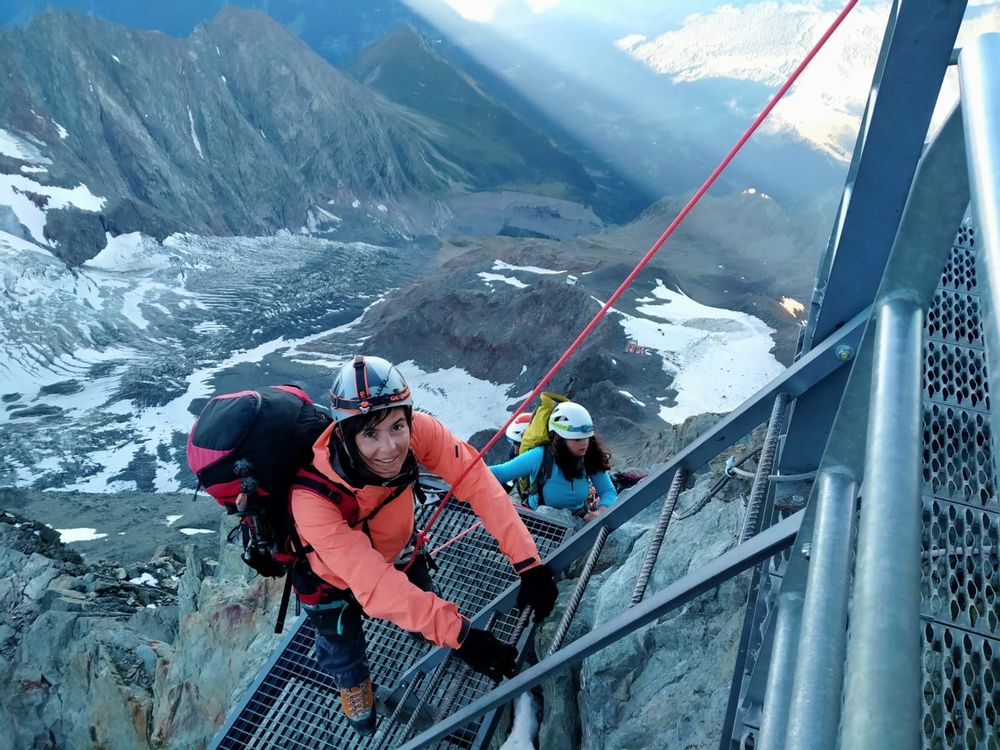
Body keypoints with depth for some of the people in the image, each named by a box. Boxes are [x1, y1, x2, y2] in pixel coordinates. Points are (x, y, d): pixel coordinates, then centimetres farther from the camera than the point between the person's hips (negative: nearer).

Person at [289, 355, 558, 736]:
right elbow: (371, 581, -44)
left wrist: (528, 561, -41)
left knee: (424, 600, 24)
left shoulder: (416, 431, -34)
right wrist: (459, 634, -47)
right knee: (344, 654, 17)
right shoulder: (313, 497, -42)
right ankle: (354, 686, 54)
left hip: (394, 548, 3)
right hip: (332, 578, -3)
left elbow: (475, 478, -34)